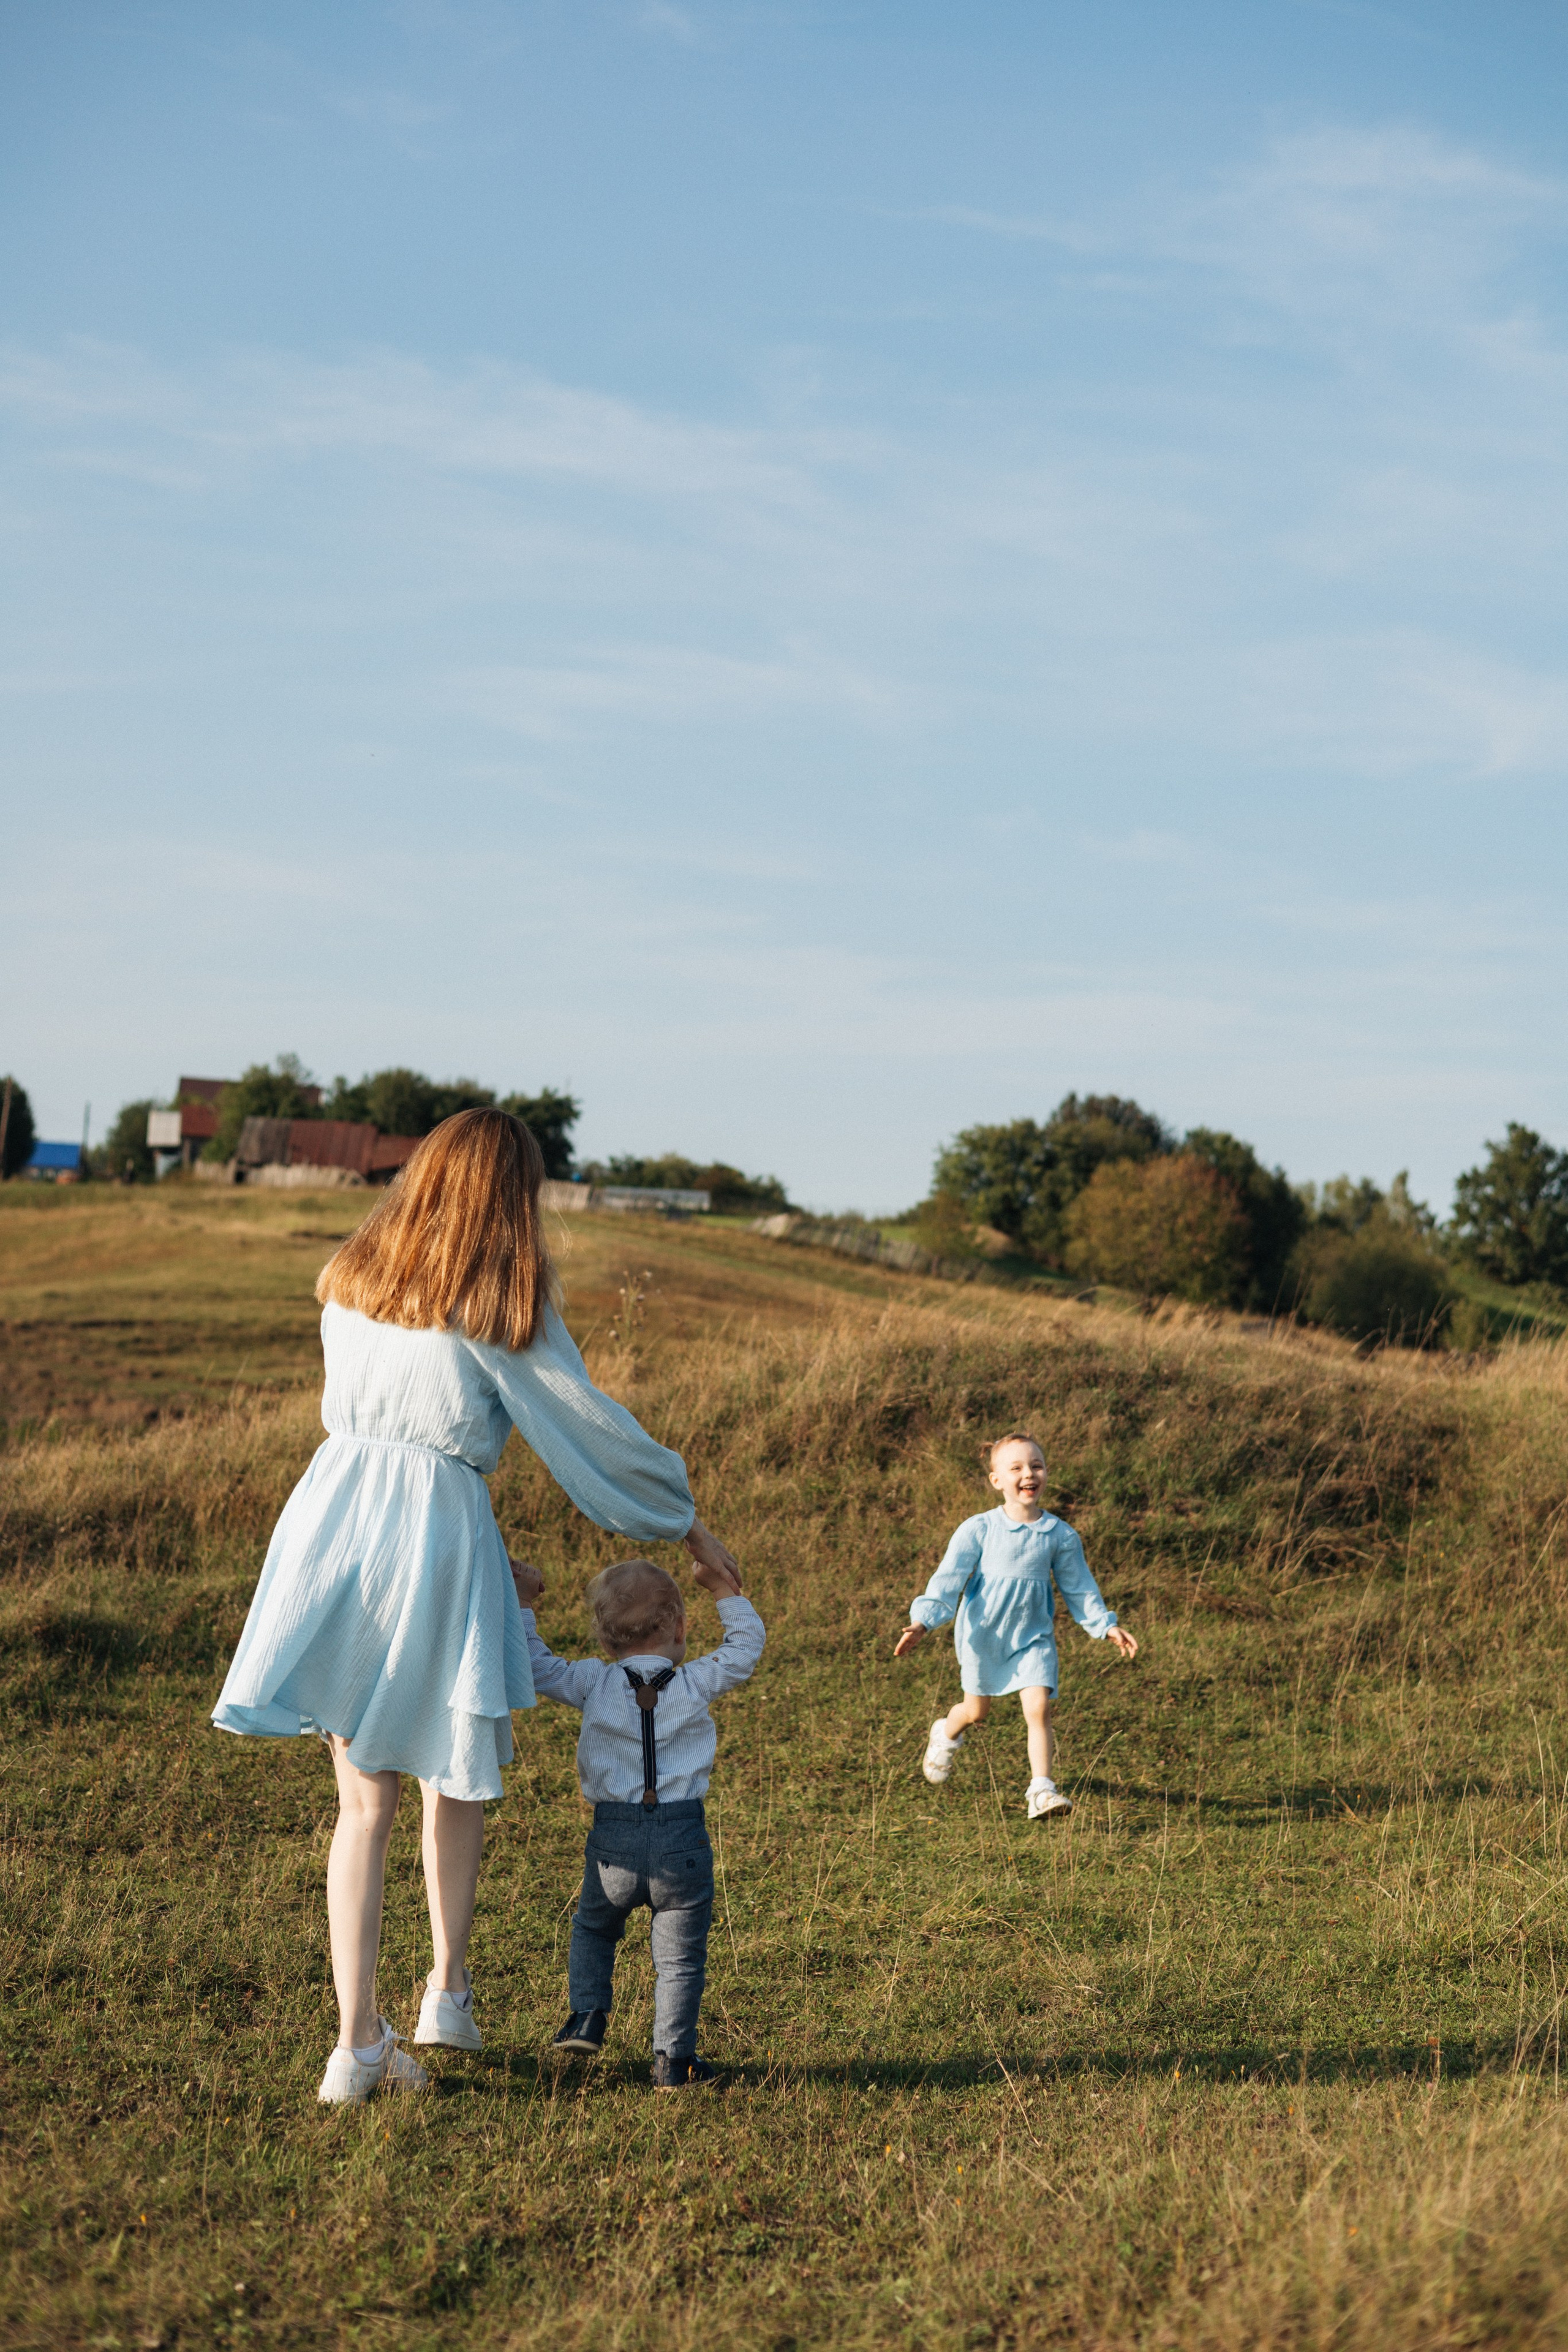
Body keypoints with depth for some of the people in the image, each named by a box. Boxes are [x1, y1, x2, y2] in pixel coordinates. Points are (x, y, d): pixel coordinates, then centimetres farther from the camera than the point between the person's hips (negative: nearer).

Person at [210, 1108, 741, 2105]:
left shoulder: (352, 1278, 11)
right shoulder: (504, 1299, -5)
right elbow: (592, 1426, -2)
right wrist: (690, 1527, 11)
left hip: (336, 1510, 4)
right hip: (439, 1531, -4)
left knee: (364, 1797, 7)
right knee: (459, 1773, 19)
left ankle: (360, 2038, 4)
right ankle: (448, 1986, 25)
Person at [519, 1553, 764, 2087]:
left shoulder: (593, 1683, -2)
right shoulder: (697, 1684, -2)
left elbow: (533, 1665, 8)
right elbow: (747, 1643, 11)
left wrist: (520, 1603, 17)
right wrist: (726, 1590, 19)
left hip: (614, 1841, 1)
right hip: (683, 1841, -1)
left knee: (593, 1927, 27)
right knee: (680, 1953, 8)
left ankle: (588, 2015, 17)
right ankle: (673, 2058, 6)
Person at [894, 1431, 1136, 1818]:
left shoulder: (1060, 1536, -5)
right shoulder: (978, 1530, -13)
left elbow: (1079, 1588, 7)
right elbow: (948, 1579, -13)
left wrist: (1106, 1626, 3)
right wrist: (922, 1622, -23)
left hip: (1033, 1637, 1)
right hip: (983, 1635, -1)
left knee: (1039, 1709, -15)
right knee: (977, 1712, 16)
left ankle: (1041, 1791, -12)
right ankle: (947, 1733, 50)